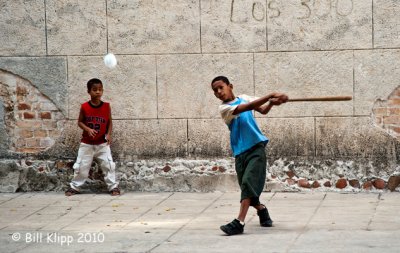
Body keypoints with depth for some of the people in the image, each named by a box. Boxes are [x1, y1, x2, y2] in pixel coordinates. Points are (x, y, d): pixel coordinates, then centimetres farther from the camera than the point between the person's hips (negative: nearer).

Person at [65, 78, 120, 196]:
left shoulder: (106, 106, -5)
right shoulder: (84, 107, -8)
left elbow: (110, 122, 4)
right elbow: (80, 122, 0)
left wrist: (109, 134, -11)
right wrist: (88, 129, -18)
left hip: (102, 143, 0)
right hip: (86, 143, 0)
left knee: (108, 165, -7)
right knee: (81, 166, 5)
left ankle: (113, 186, 2)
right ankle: (74, 187, 18)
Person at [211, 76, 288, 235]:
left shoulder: (244, 98, 10)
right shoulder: (224, 108, -3)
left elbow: (263, 110, 1)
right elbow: (247, 107, -17)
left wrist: (272, 102, -22)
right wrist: (271, 96, -24)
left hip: (256, 147, 0)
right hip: (240, 152, 0)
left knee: (249, 182, -17)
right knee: (247, 187, 5)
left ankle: (239, 222, -26)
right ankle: (261, 209, 37)